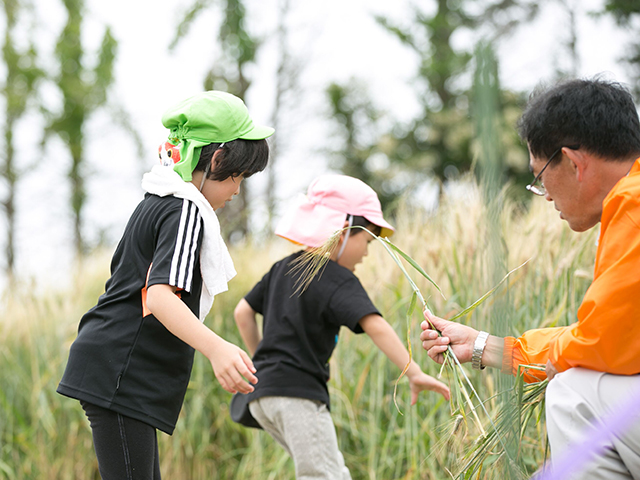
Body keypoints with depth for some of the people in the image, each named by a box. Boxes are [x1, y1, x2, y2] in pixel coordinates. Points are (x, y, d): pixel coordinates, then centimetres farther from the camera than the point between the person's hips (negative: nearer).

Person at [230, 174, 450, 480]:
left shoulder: (284, 268, 16)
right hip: (296, 392, -9)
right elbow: (374, 326, -24)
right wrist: (413, 372, -30)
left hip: (265, 389, 9)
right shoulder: (338, 281, -11)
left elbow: (243, 312, 22)